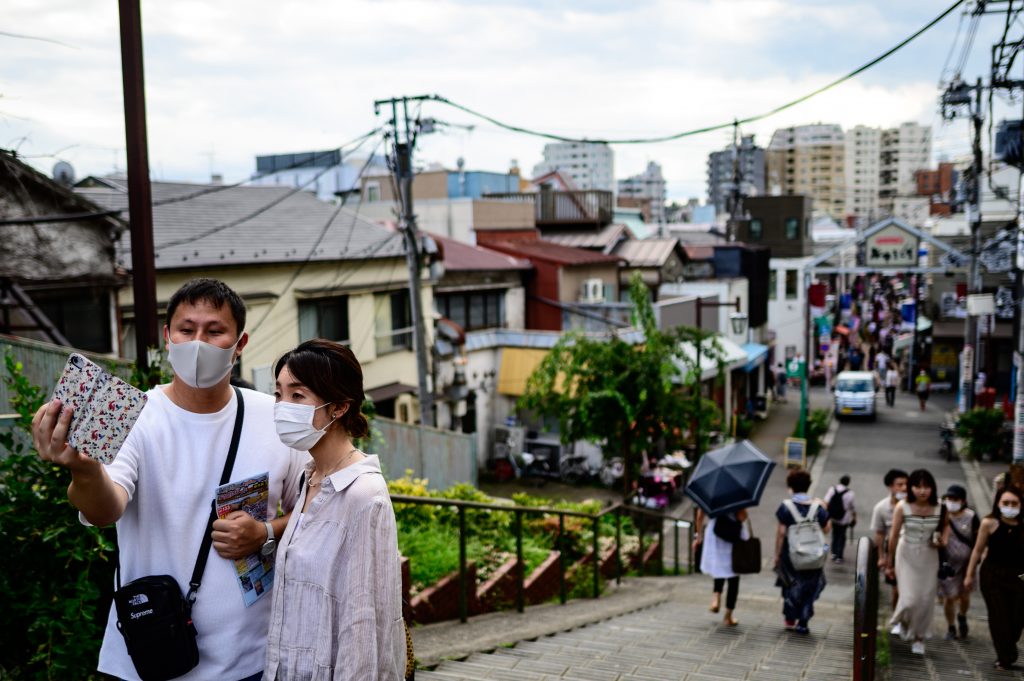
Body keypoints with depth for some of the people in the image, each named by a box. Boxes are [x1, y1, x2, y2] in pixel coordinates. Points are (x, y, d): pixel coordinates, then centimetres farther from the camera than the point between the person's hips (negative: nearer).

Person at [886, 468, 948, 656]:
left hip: (929, 557, 2)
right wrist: (889, 563, -1)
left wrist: (944, 539, -11)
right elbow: (894, 535, -7)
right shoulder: (902, 507, -16)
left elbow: (946, 525, 11)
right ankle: (903, 621, 28)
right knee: (910, 598, -8)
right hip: (907, 556, -2)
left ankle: (919, 637, 30)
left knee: (926, 600, 7)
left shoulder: (939, 508, -11)